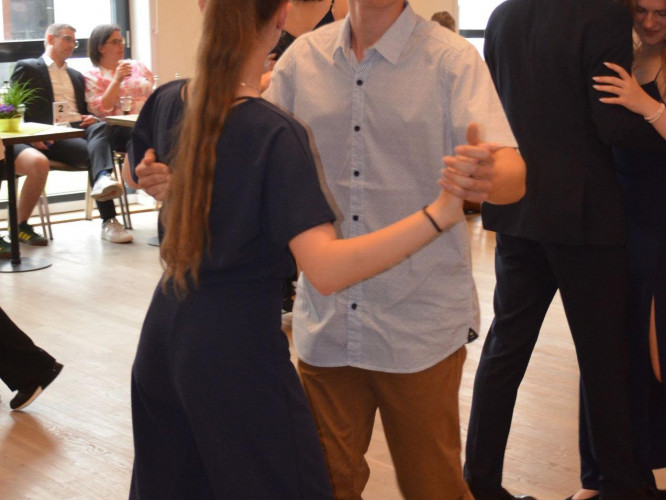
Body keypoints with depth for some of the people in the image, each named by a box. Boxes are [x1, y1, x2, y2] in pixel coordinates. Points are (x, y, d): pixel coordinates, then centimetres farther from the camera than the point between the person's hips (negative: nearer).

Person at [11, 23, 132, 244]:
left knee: (101, 127, -33)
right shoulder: (27, 68, 11)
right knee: (93, 152, -33)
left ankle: (102, 179, -60)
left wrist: (90, 118, 4)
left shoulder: (76, 76, 31)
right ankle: (108, 221, -43)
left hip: (80, 129, 5)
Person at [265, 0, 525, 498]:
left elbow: (513, 173, -20)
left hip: (420, 323, -2)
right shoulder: (303, 57, 1)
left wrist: (487, 178, -44)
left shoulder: (452, 59, -9)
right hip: (324, 320, 3)